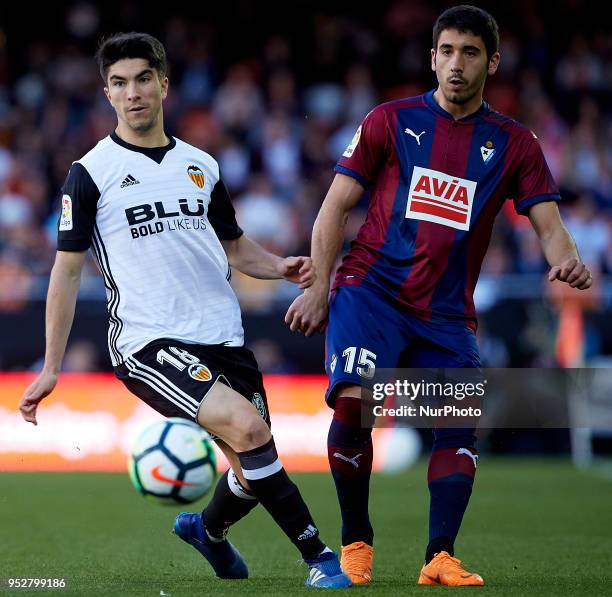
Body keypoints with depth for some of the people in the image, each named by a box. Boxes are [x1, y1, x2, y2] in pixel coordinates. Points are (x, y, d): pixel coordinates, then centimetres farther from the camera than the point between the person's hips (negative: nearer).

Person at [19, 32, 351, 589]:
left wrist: (279, 266, 2)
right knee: (248, 427, -26)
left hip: (222, 335, 6)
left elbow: (234, 246, 24)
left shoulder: (201, 165, 13)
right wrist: (50, 369, -3)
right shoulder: (91, 173, 0)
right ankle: (320, 557, -17)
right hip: (148, 343, -5)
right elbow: (67, 271, 1)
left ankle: (208, 529, 40)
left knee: (252, 470, 5)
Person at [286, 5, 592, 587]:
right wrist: (319, 287, -4)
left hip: (445, 312, 2)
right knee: (353, 400, -22)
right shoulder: (389, 120, 4)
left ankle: (440, 558, -8)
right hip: (370, 289, -2)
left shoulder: (514, 143, 8)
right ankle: (355, 542, -5)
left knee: (461, 423, -14)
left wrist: (565, 258, -23)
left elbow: (547, 222, 1)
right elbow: (336, 206, 5)